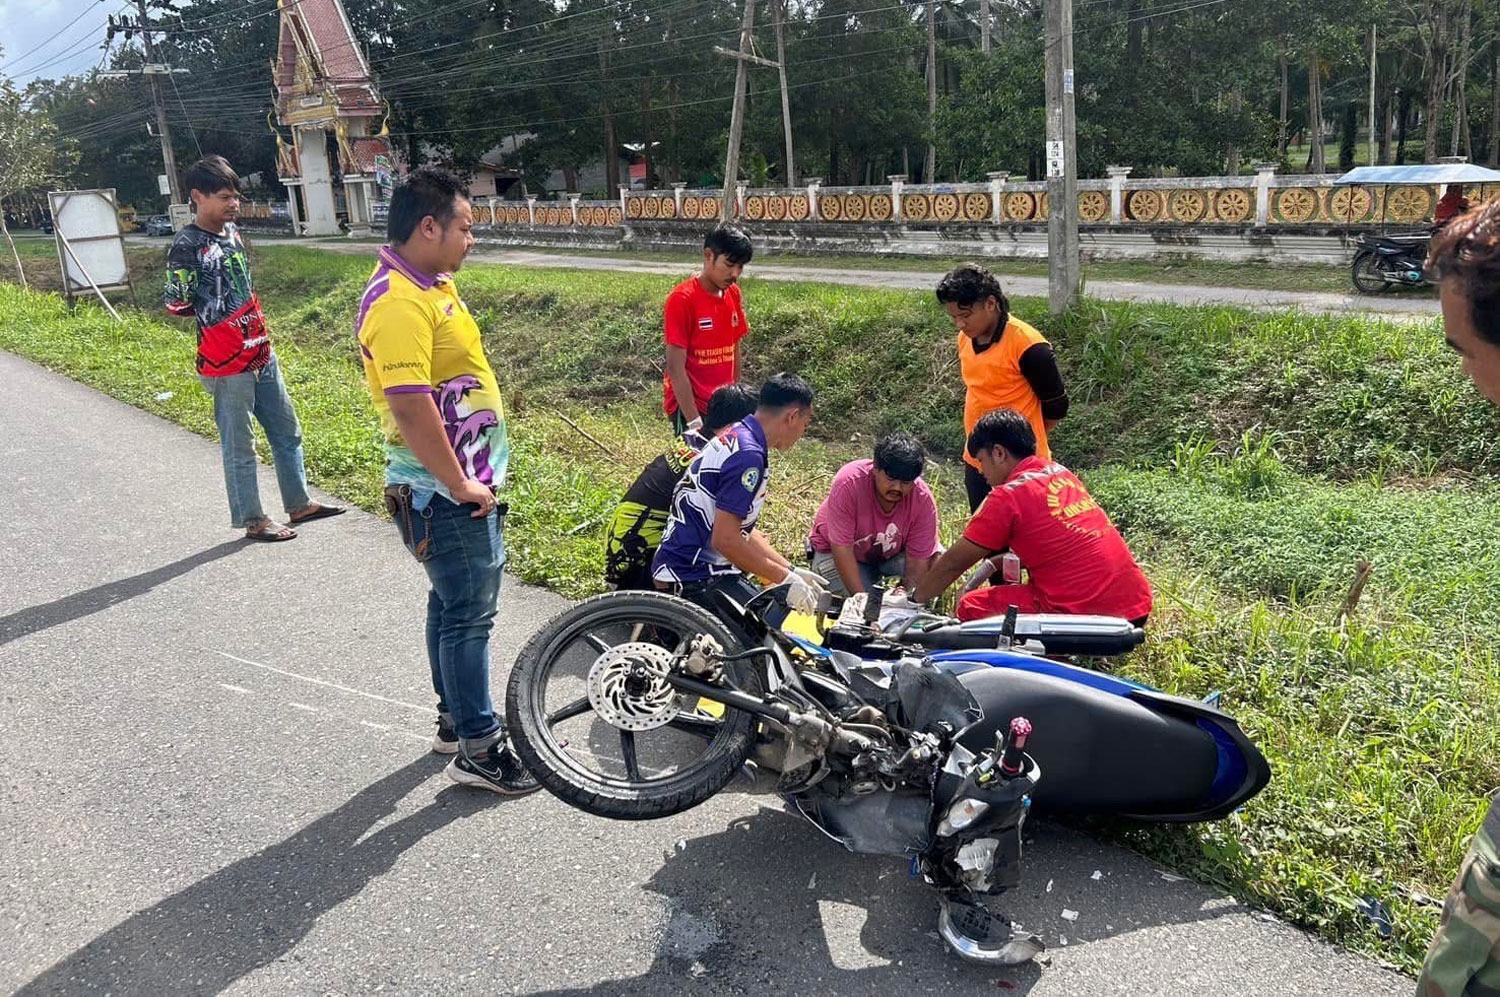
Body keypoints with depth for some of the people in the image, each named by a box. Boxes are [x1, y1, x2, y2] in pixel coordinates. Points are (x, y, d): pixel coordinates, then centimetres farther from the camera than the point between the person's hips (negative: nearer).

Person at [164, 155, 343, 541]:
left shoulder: (232, 231, 10)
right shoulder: (187, 245, -14)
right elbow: (174, 303, -14)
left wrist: (258, 322, 14)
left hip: (261, 353, 8)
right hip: (226, 364, -8)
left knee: (287, 432, 16)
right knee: (239, 447, 3)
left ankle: (299, 503, 28)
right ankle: (252, 520, 14)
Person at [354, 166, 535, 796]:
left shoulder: (431, 285, 12)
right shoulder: (397, 302, -22)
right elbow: (411, 409, -27)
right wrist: (459, 485, -21)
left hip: (469, 482, 10)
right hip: (445, 492, -10)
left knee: (454, 604, 19)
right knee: (469, 613, -2)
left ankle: (455, 719, 33)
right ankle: (478, 750, 10)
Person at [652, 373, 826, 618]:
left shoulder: (733, 437, 13)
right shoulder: (748, 456, -19)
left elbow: (743, 531, 16)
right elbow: (725, 540, -24)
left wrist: (793, 570, 11)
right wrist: (786, 579, -15)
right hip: (695, 580, -10)